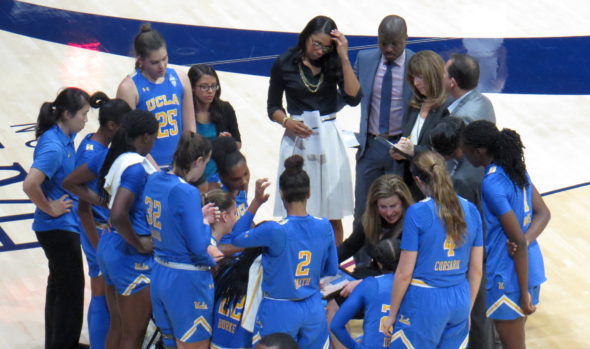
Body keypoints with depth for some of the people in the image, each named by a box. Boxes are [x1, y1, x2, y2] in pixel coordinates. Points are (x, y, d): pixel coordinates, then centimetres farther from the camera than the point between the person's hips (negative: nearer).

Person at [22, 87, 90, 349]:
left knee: (60, 287, 21)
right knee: (71, 290, -2)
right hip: (58, 227, -10)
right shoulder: (53, 146, -24)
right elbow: (30, 185, -34)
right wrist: (51, 208, -20)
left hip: (64, 225, 10)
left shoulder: (65, 137, 4)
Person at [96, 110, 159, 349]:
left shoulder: (109, 157, 4)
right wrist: (140, 244, -19)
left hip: (108, 245, 9)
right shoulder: (136, 168, -22)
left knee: (116, 327, 20)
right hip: (131, 257, -9)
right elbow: (118, 216, -33)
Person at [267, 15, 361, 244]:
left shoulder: (333, 64, 4)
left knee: (332, 216, 2)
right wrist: (287, 122, -12)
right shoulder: (284, 64, 2)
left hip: (328, 139, 1)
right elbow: (273, 107, 8)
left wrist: (344, 58, -12)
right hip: (297, 140, -1)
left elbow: (353, 98, -8)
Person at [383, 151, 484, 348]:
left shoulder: (417, 213, -12)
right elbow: (476, 269, 9)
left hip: (424, 301, -5)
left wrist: (392, 314, 1)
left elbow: (404, 273, -9)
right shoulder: (470, 210, 3)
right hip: (460, 302, 5)